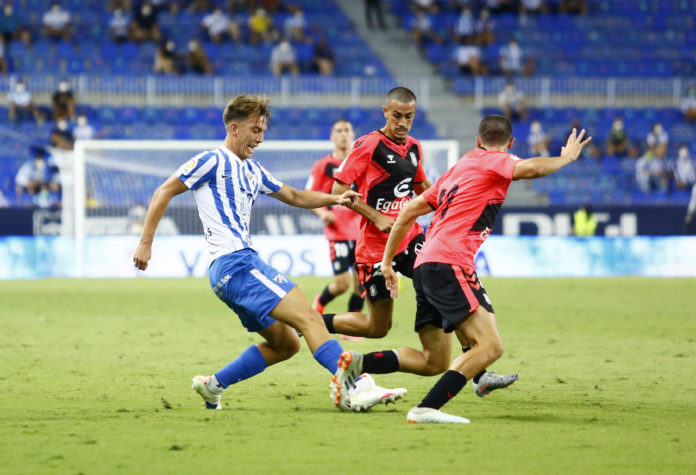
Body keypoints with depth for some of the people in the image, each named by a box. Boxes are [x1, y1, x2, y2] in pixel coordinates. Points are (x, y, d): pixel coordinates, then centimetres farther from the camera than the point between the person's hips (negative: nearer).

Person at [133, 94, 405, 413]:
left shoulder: (252, 170, 23)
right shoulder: (213, 161, -2)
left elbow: (294, 196, 31)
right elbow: (163, 193, -2)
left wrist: (334, 199, 15)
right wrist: (145, 242, -7)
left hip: (242, 264, 10)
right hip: (234, 263, -10)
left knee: (286, 344, 11)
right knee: (307, 317, -18)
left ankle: (213, 386, 14)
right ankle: (352, 389, -28)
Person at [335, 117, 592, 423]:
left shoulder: (457, 169, 26)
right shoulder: (491, 161, 2)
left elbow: (409, 211, 26)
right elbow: (530, 168, -19)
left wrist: (387, 261, 30)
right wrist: (566, 157, 0)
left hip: (424, 265, 9)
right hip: (450, 265, -9)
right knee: (490, 346, -18)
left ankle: (357, 363, 4)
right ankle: (426, 409, -28)